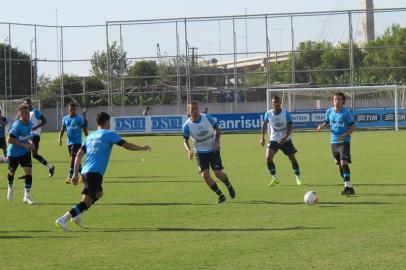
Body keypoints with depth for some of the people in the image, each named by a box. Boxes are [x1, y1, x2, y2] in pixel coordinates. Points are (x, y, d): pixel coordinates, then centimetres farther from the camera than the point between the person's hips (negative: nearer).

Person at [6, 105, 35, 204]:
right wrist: (24, 145, -25)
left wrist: (30, 142, -3)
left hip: (25, 152, 4)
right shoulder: (17, 125, -24)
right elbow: (10, 140, -24)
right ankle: (10, 187, 48)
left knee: (28, 171, -11)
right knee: (11, 172, 15)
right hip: (13, 152, -4)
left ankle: (27, 196, -8)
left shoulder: (30, 123, -3)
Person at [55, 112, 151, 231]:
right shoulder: (109, 134, 1)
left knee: (98, 193, 29)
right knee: (87, 201, -11)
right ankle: (63, 219, -24)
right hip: (95, 173, -8)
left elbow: (79, 154, 13)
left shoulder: (90, 136, 18)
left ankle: (77, 216, 17)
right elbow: (127, 145, 2)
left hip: (85, 172, 8)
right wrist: (143, 148, 17)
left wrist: (76, 174, 14)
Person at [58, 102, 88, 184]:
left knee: (73, 159, -15)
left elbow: (84, 129, -1)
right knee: (73, 160, 12)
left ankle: (70, 177, -18)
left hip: (77, 142, -6)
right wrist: (60, 138, -2)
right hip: (69, 142, 6)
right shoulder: (65, 118, 10)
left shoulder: (79, 118, -4)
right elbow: (62, 129, 13)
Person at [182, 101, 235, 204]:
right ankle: (220, 195, 5)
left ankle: (229, 186, 28)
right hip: (200, 152, 1)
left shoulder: (207, 118, -13)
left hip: (213, 149, -1)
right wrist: (189, 150, -22)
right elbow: (185, 140, -3)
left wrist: (217, 142, -13)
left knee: (218, 173, -7)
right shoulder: (187, 125, -13)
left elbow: (217, 129, 1)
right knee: (205, 175, -13)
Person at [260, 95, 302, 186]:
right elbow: (265, 125, 8)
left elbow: (290, 128, -15)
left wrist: (284, 138, -28)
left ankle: (298, 178, 21)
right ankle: (275, 179, -3)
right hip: (274, 139, 1)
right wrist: (262, 137, -1)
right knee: (268, 158, -15)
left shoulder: (286, 113, -13)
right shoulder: (268, 114, -7)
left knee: (293, 159, 3)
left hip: (286, 140, -1)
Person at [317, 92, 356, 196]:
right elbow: (326, 123, 18)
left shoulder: (346, 112, -9)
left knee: (344, 163, -18)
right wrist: (321, 126, -5)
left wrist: (344, 135, -19)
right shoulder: (329, 111, 5)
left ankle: (348, 186, -17)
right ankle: (348, 187, 17)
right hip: (334, 142, 5)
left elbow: (352, 127, -5)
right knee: (339, 165, 8)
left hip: (344, 141, -5)